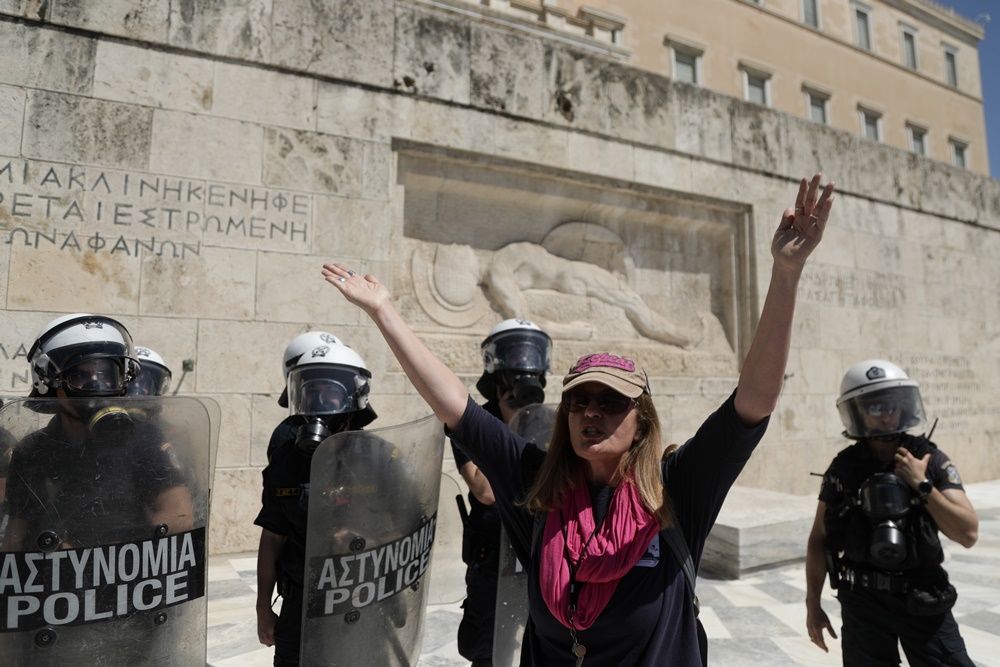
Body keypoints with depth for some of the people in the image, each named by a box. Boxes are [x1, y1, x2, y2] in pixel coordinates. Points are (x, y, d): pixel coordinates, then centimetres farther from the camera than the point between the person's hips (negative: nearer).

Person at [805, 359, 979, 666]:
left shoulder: (932, 461, -5)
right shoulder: (843, 469, -6)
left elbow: (968, 534, -10)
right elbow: (819, 539, 0)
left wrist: (922, 485, -19)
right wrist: (812, 605, 1)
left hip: (924, 600, 0)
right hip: (864, 602, 0)